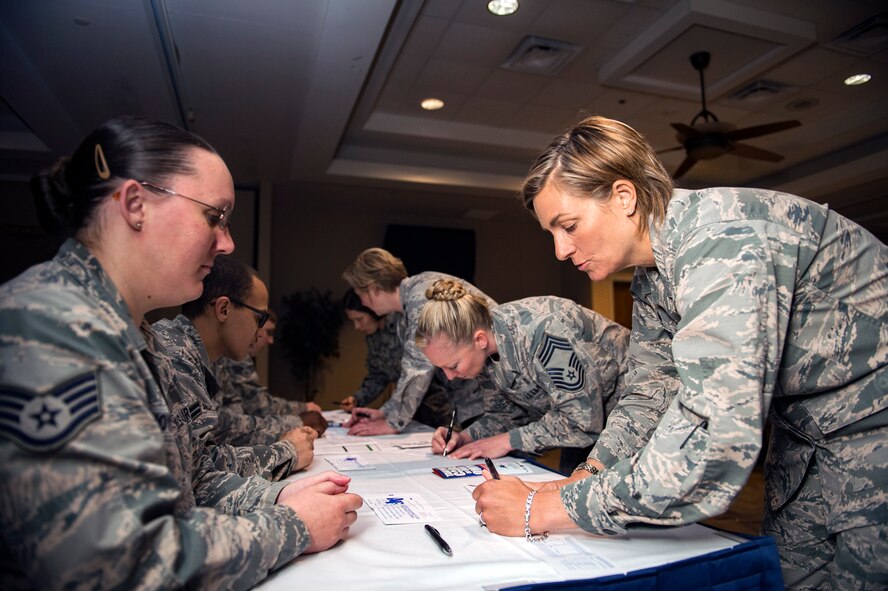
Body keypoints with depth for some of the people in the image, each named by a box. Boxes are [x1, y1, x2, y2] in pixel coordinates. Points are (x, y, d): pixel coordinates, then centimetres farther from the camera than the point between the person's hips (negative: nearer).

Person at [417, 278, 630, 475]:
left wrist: (508, 440, -26)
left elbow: (582, 421, -32)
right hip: (580, 412, 6)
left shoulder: (541, 331, -38)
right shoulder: (484, 350, -13)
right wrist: (465, 437, -18)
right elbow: (504, 413, -1)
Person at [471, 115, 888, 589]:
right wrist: (580, 481, -11)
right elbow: (651, 389, 4)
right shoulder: (649, 275, -2)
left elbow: (711, 442, -40)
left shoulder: (723, 243, -33)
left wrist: (543, 510, -33)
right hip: (802, 430, 8)